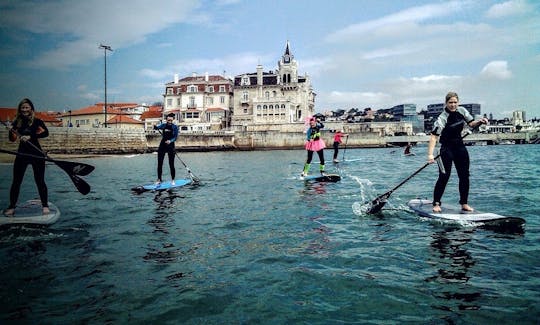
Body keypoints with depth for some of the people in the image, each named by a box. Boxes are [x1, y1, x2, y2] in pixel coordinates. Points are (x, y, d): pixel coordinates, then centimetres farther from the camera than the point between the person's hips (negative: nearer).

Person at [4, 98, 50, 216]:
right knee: (16, 181, 6)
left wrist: (30, 136, -33)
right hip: (22, 154, 4)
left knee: (40, 181, 2)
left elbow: (46, 133, -23)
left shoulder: (36, 121, -6)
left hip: (36, 154, -4)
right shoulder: (17, 122, 5)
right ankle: (11, 207, 16)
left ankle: (45, 206, 12)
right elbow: (12, 139, 9)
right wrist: (11, 131, -10)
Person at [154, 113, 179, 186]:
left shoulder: (175, 127, -2)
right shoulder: (163, 125, 5)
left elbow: (175, 137, -7)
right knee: (160, 163, 3)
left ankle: (173, 180, 9)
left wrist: (170, 141, -26)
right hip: (162, 145, 3)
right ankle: (159, 179, 13)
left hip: (170, 146, -2)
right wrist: (155, 127, -36)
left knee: (171, 164, -1)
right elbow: (157, 127, -13)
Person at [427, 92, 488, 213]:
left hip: (460, 146, 6)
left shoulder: (462, 111, -1)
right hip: (447, 148, -6)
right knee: (444, 176, -11)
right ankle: (436, 204, 0)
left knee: (464, 175, 7)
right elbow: (434, 136, -28)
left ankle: (464, 204, 18)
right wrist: (430, 154, -38)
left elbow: (471, 124, 14)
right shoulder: (442, 118, -20)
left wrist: (480, 121, -9)